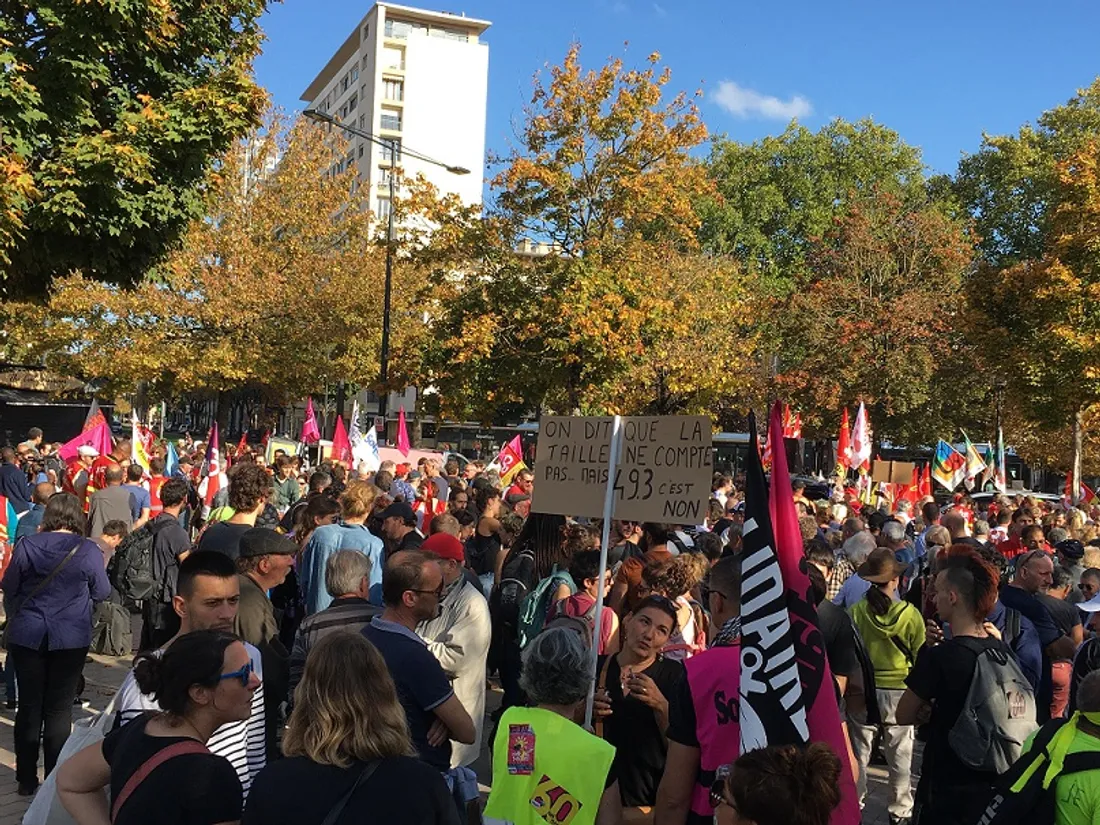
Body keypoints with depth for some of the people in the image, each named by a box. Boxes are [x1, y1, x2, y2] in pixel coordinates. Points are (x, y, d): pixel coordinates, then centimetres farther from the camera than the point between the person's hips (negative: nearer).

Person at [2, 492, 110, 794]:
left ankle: (26, 779, 20)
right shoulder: (88, 550, -11)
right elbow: (102, 592, 0)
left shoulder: (26, 546, -7)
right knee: (59, 709, 7)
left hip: (27, 636, 2)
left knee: (29, 706, 12)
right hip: (71, 639, -1)